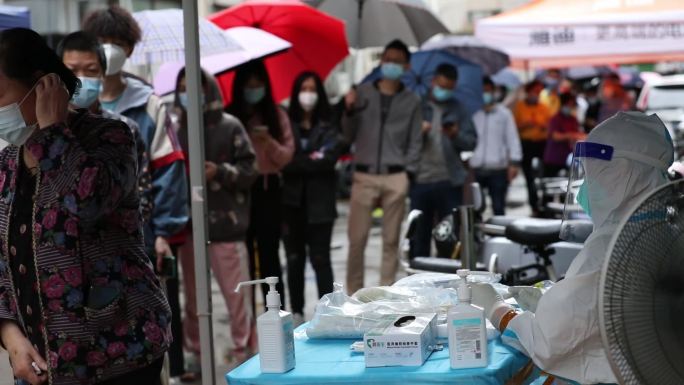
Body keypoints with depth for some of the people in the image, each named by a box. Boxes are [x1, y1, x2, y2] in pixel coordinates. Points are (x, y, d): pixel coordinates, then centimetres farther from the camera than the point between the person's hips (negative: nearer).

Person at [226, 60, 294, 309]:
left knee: (269, 254, 2)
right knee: (244, 256, 4)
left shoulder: (277, 115, 5)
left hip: (269, 190, 1)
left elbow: (287, 156, 1)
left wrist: (269, 142, -15)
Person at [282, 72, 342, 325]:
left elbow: (328, 159, -12)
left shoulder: (328, 128, 4)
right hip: (291, 201, 2)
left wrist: (296, 162, -11)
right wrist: (310, 161, -13)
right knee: (294, 259, 7)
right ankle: (297, 312, 16)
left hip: (319, 202, -2)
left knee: (320, 259, -3)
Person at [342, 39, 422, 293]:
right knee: (357, 239, -2)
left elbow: (415, 143, 8)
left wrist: (407, 173, -3)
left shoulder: (412, 101, 11)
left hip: (395, 178, 0)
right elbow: (349, 136, 8)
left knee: (391, 239, 3)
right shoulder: (362, 93, 9)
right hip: (364, 176, 0)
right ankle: (354, 295, 7)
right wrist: (349, 112, -8)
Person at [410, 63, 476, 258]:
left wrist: (456, 135, -16)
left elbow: (472, 142, 4)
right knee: (419, 235, 4)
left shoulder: (458, 109, 11)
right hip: (420, 181, -1)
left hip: (449, 182, 1)